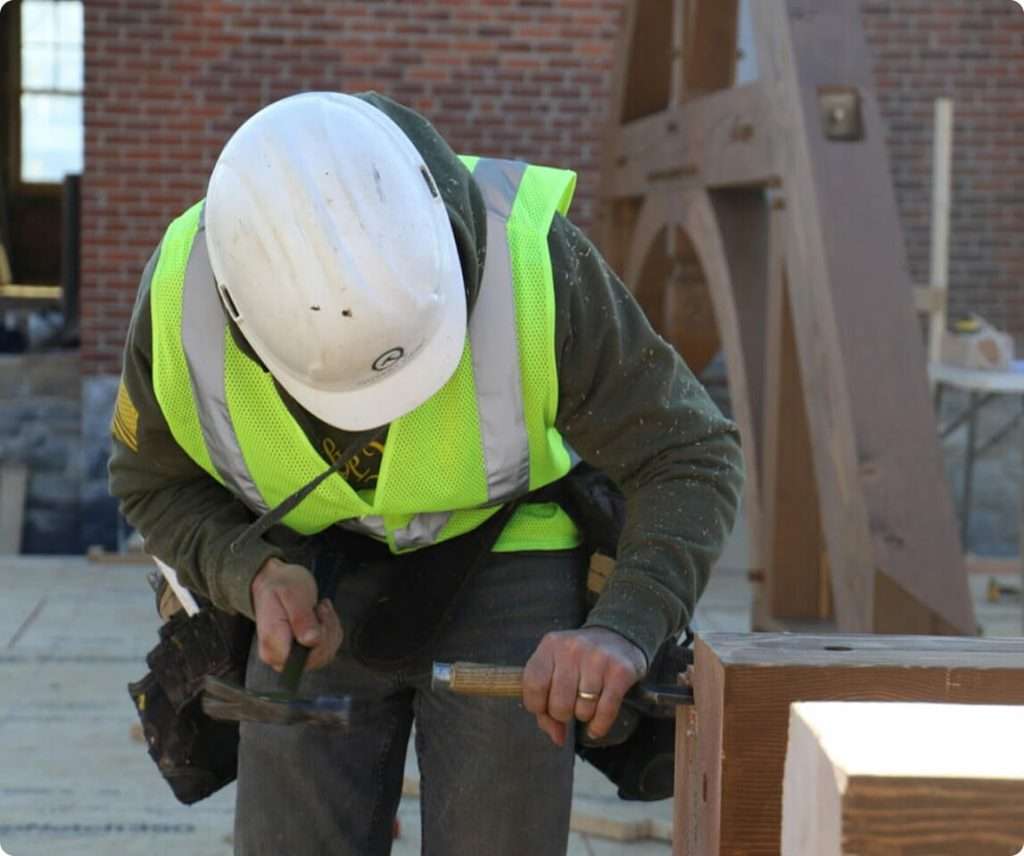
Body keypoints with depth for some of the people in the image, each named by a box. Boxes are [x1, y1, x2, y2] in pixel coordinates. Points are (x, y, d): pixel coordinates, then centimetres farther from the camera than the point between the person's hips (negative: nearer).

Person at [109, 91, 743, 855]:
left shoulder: (524, 261, -34)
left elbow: (688, 460, -25)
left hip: (504, 565, -2)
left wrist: (623, 634, -43)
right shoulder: (186, 294, -26)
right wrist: (257, 581, -27)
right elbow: (158, 481, -7)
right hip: (326, 585, 2)